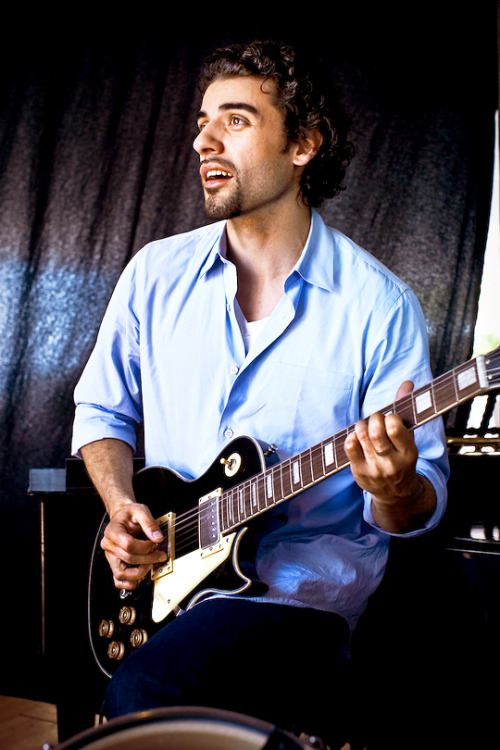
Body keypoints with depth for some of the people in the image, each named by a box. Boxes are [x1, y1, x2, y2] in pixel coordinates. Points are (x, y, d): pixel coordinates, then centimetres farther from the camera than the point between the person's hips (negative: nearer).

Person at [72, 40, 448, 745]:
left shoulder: (378, 304, -7)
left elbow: (421, 506, -3)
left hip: (304, 582, -4)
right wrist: (123, 507, -3)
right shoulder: (157, 272, 4)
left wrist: (395, 490, -27)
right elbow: (102, 410, 16)